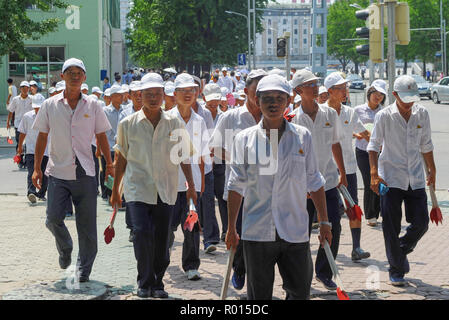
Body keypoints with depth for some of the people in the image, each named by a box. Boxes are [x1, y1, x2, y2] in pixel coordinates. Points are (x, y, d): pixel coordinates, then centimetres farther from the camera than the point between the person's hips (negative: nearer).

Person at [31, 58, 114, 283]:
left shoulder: (93, 106, 5)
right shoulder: (50, 106, 4)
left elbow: (101, 137, 11)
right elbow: (42, 138, 9)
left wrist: (110, 164, 7)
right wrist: (37, 168, 6)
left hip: (84, 173, 0)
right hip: (58, 172, 0)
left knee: (86, 224, 1)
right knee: (53, 219, -10)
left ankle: (84, 268, 15)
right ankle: (65, 249, 21)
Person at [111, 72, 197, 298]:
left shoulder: (174, 124, 5)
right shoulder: (128, 125, 3)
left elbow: (183, 157, 12)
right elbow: (121, 159, 10)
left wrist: (191, 185, 7)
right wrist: (115, 190, 13)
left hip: (165, 190, 2)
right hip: (138, 188, -2)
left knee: (162, 237, 3)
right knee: (142, 232, -16)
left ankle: (157, 282, 20)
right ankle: (144, 282, 0)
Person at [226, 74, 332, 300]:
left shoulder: (302, 137, 5)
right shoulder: (244, 139, 3)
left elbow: (314, 183, 11)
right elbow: (236, 186, 6)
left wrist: (324, 222, 10)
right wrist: (231, 228, 6)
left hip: (295, 232, 1)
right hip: (257, 232, -1)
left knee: (300, 292, 5)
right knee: (259, 295, 7)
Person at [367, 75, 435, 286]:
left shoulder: (422, 114, 2)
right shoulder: (384, 116, -7)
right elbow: (374, 146, -2)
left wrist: (432, 170, 19)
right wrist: (374, 173, -11)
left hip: (416, 179, 3)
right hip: (391, 179, -3)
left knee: (421, 224, 2)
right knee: (391, 228, -1)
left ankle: (402, 251, 30)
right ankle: (396, 270, 12)